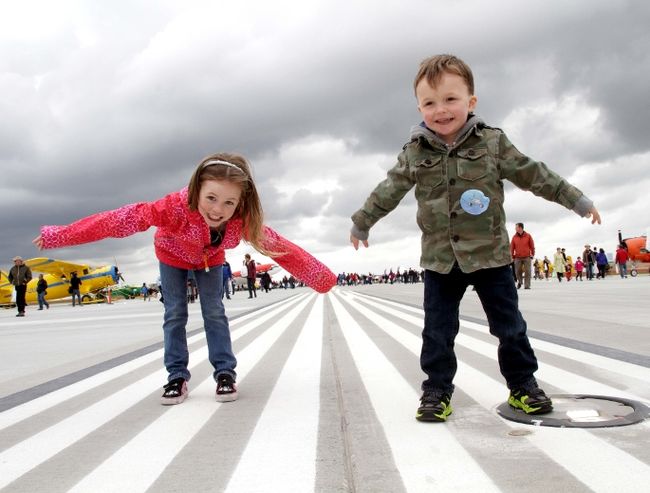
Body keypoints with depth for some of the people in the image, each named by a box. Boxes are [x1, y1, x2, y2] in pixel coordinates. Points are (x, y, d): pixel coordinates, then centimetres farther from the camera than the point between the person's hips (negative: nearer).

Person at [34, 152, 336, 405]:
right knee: (175, 314, -2)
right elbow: (122, 219, -47)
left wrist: (322, 277, -22)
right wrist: (59, 236, -47)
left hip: (209, 259, 1)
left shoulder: (242, 221, -37)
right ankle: (177, 377, 8)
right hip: (172, 256, -1)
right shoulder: (177, 207, -47)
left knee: (214, 312, -2)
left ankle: (225, 373, 7)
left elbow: (277, 245, -27)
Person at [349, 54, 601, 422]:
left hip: (490, 254, 0)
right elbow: (389, 191, 9)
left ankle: (522, 383, 24)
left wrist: (577, 200, 5)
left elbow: (533, 174, 2)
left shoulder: (492, 142, -4)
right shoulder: (415, 153, -1)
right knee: (438, 329, 4)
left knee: (509, 324, 8)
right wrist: (362, 223, 18)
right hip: (441, 260, 1)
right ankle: (437, 389, 17)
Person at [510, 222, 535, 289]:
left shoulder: (528, 236, 1)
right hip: (518, 257, 1)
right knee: (518, 271, 2)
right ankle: (519, 282, 25)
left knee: (527, 271, -5)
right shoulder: (514, 237, 3)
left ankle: (527, 285, -1)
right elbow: (512, 247, 6)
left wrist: (532, 254, 3)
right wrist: (512, 256, 3)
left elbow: (532, 246, 5)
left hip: (527, 257, -1)